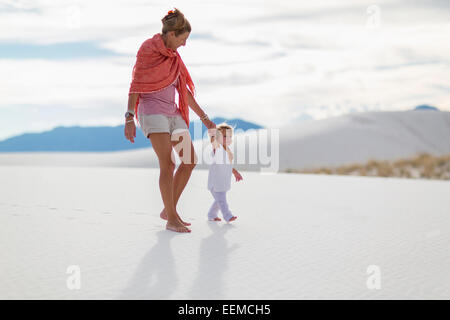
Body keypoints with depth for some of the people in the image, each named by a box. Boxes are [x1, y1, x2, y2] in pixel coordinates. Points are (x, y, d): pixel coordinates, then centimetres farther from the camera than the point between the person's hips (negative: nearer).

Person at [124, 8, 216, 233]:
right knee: (168, 164, -17)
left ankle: (169, 210, 12)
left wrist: (204, 117, 20)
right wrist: (129, 118, -16)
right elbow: (135, 86, -8)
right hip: (152, 110, -8)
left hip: (172, 113, 8)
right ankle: (171, 219, -9)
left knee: (190, 161, 2)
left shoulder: (174, 57, 17)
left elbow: (184, 90, 21)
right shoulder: (148, 50, -4)